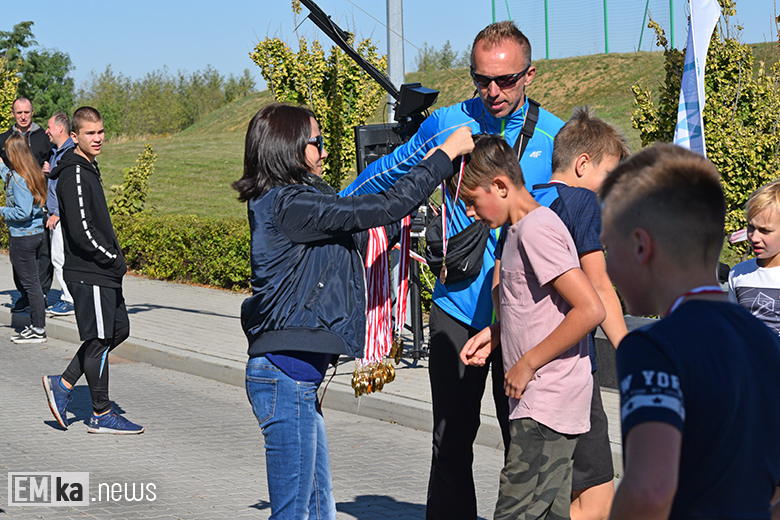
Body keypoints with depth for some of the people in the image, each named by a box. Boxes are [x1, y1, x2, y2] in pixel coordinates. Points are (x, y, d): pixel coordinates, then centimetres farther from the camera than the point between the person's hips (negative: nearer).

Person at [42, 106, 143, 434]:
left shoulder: (88, 170, 15)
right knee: (99, 339, -3)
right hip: (88, 274, -10)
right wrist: (114, 260, -13)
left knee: (118, 330, 15)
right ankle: (101, 416, 7)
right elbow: (81, 231, -23)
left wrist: (115, 257, 11)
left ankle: (63, 384, 20)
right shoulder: (74, 176, -17)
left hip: (103, 271, 10)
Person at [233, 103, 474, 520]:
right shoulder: (289, 204, -16)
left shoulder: (283, 202, 14)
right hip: (284, 375, -10)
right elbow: (381, 209, -16)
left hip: (296, 377, 10)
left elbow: (363, 240, 21)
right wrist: (446, 154, -8)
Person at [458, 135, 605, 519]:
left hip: (546, 404, -10)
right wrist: (494, 333, 14)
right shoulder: (520, 229, 16)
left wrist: (528, 364, -17)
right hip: (542, 401, 10)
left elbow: (590, 310, -22)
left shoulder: (536, 230, -15)